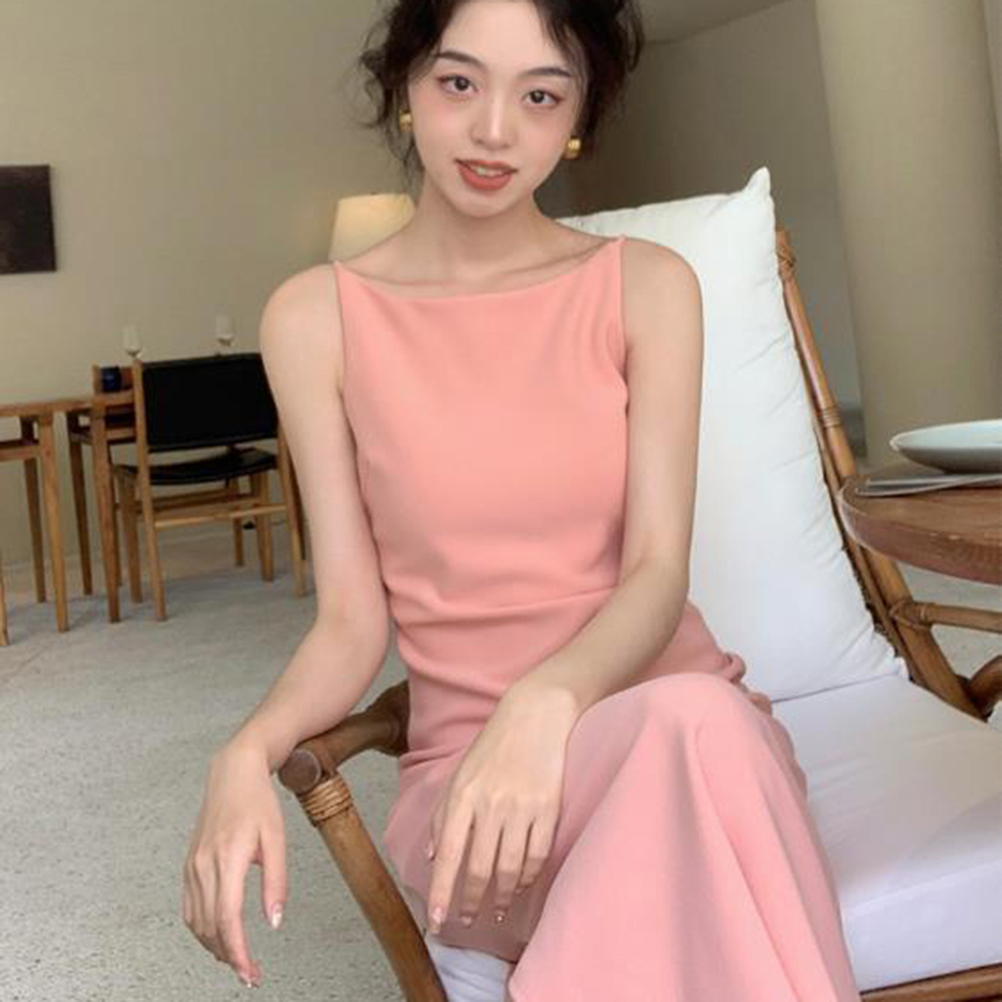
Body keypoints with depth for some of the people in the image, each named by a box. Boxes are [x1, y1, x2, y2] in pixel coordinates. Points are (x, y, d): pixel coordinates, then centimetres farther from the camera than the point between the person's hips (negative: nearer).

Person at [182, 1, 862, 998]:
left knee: (695, 722, -36)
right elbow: (351, 620, -1)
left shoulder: (646, 284, 3)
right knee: (688, 728, -35)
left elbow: (658, 571, -7)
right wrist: (248, 752, -22)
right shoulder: (316, 317, 1)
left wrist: (545, 702, -29)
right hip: (462, 762, -1)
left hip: (690, 725, 2)